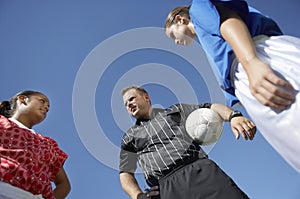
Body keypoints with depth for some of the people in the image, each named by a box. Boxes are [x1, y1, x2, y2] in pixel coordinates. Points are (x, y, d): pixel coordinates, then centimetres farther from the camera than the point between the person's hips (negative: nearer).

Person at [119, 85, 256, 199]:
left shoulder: (175, 110, 24)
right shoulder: (129, 137, 23)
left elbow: (211, 108, 15)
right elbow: (125, 173, 16)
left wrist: (234, 116, -5)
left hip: (200, 169, 1)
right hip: (165, 187, 0)